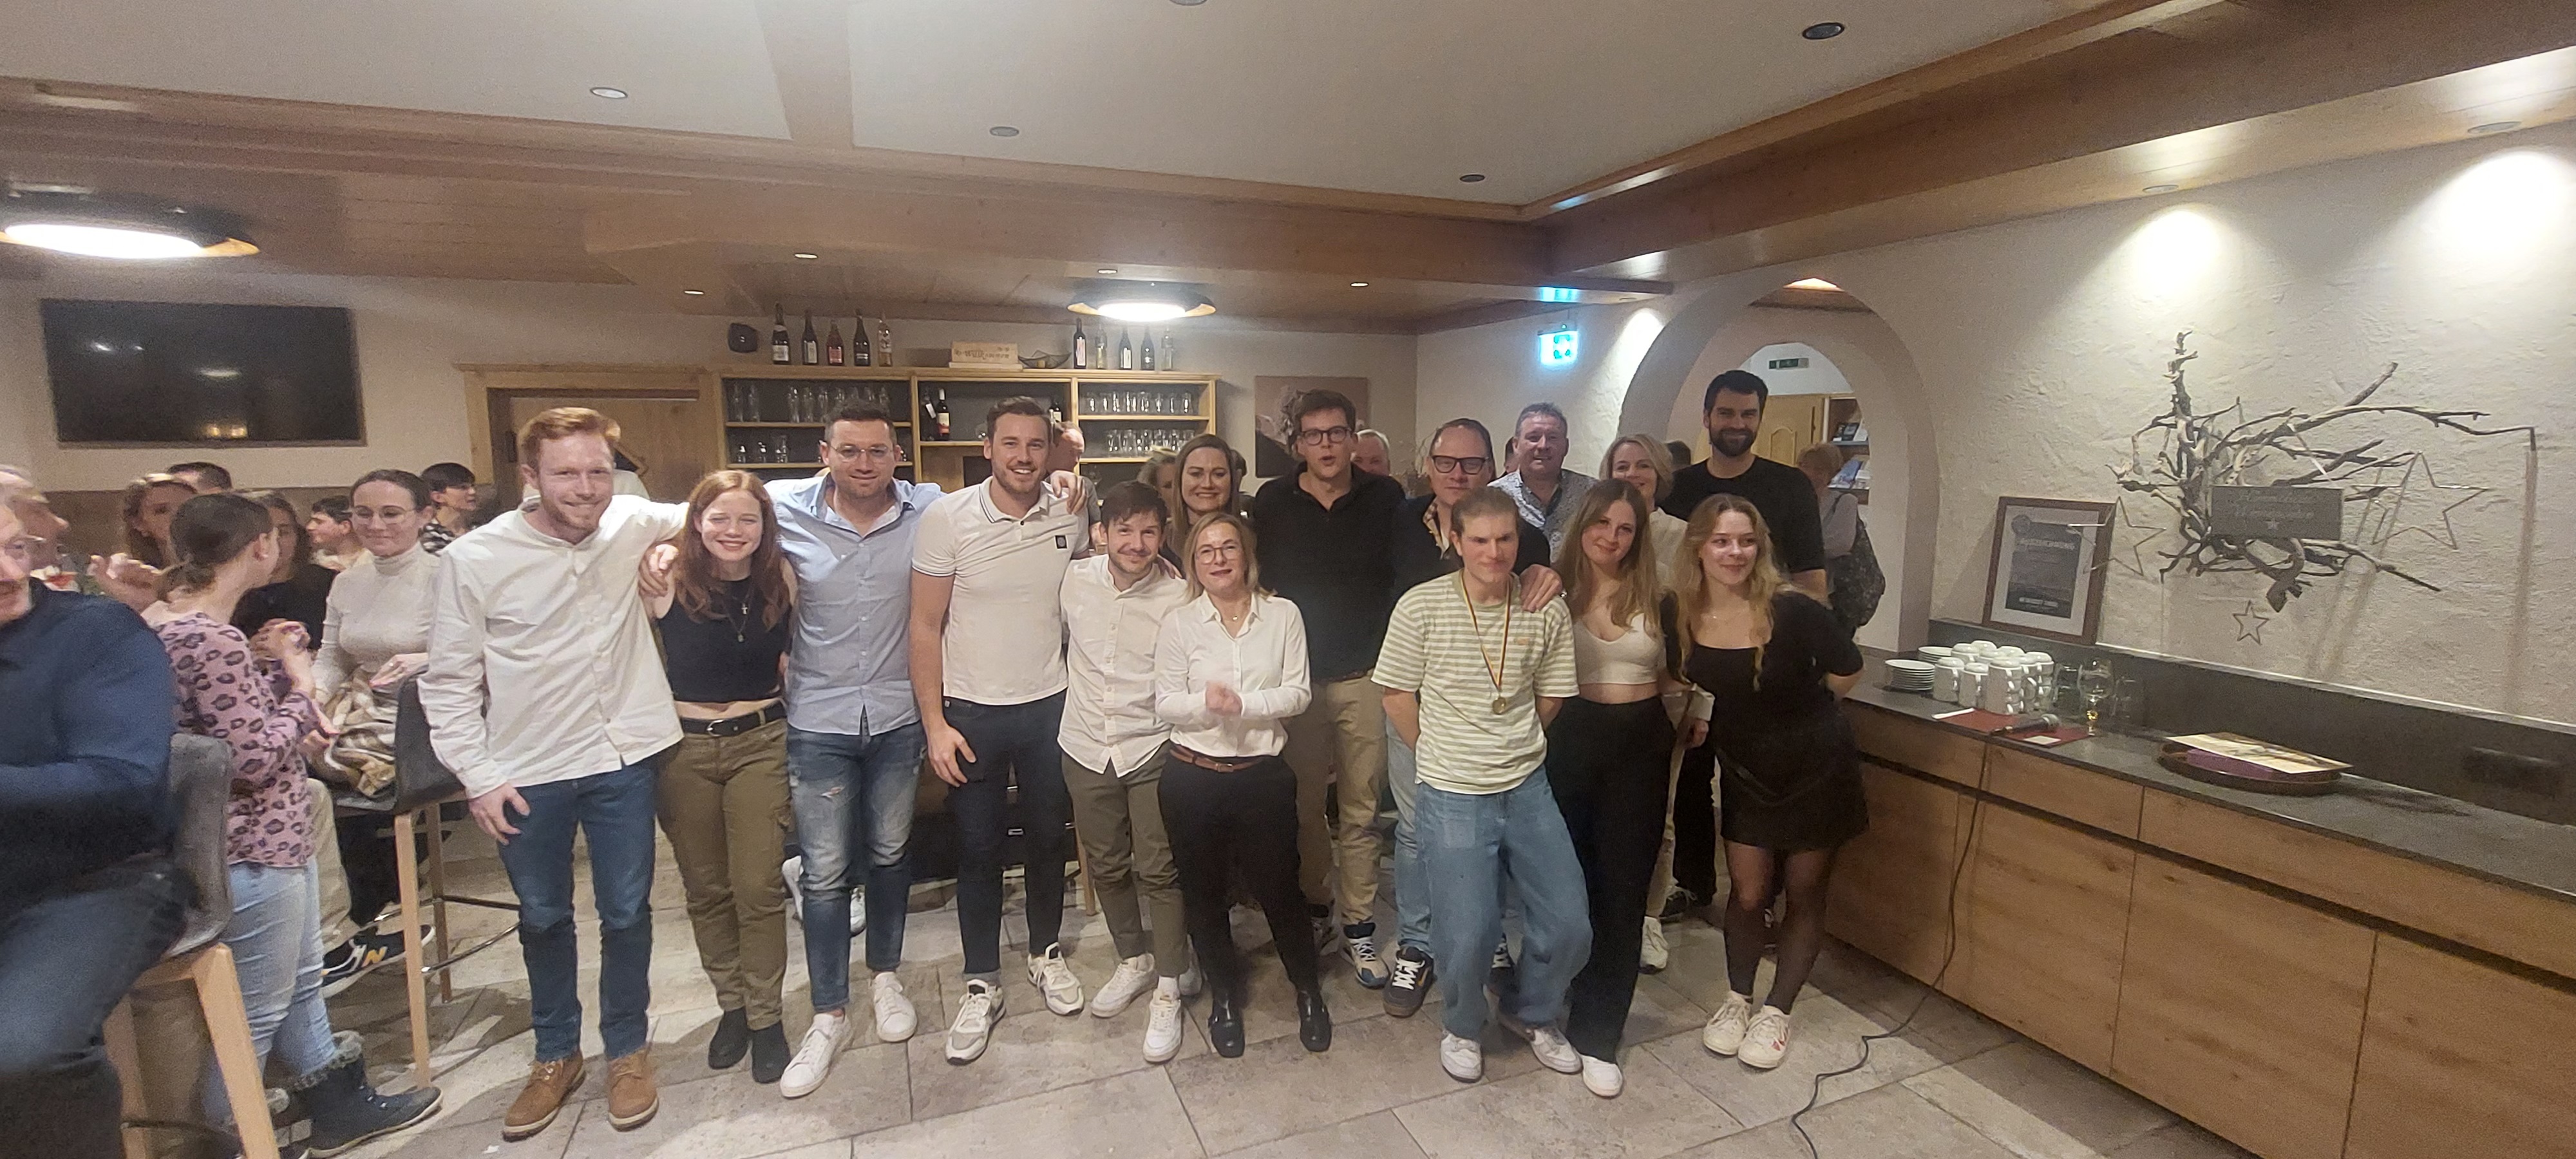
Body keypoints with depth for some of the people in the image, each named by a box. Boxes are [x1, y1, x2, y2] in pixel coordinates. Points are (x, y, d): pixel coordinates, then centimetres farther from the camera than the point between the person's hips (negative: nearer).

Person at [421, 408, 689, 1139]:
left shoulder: (632, 522, -5)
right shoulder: (474, 558, -10)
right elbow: (449, 681, -3)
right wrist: (477, 776, -6)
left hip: (624, 759, 1)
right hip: (527, 773, 0)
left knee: (626, 913, 12)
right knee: (543, 919, 18)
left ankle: (626, 1049, 33)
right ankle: (556, 1054, 39)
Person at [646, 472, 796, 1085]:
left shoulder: (778, 580, -3)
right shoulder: (668, 581, -10)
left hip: (760, 743, 0)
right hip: (684, 746, 0)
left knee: (759, 888, 1)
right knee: (706, 889, 14)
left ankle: (765, 1017, 19)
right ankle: (731, 1005, 33)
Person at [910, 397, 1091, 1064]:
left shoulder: (1072, 517, -5)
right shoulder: (947, 517, -11)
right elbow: (926, 626, -8)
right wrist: (935, 724, -10)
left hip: (1050, 707, 2)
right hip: (972, 712, -2)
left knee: (1048, 837, 16)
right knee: (979, 850, 10)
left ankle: (1046, 951, 38)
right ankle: (983, 984, 26)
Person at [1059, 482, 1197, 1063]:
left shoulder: (1179, 596, -15)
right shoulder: (1075, 580, -6)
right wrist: (1075, 693, 12)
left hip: (1151, 749, -4)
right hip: (1086, 747, 4)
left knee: (1159, 871, 1)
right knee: (1105, 866, 17)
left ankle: (1168, 991, 18)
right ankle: (1133, 960, 39)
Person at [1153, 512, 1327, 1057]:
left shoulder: (1283, 615, -2)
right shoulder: (1179, 622, -2)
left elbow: (1298, 693, -6)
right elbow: (1165, 704, -4)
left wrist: (1243, 704, -20)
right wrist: (1205, 702, -24)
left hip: (1264, 773, -1)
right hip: (1193, 776, 1)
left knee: (1278, 887, 10)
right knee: (1203, 890, 14)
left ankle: (1309, 991, 34)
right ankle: (1225, 996, 37)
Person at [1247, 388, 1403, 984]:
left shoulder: (1385, 498, 1)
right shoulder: (1272, 502, 1)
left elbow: (1408, 577, 3)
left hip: (1366, 675, 0)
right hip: (1295, 674, 1)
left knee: (1362, 808, 7)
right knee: (1304, 804, 11)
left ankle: (1360, 924, 21)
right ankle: (1314, 907, 30)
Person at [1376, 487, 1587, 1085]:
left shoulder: (1547, 612, -3)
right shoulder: (1421, 607, -11)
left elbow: (1550, 699, 9)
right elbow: (1397, 694, -2)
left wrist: (1511, 747, 8)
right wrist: (1443, 756, 4)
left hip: (1528, 788, 3)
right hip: (1452, 797, -3)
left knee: (1569, 927, 7)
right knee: (1466, 936, 0)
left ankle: (1529, 1010, 38)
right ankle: (1462, 1027, 34)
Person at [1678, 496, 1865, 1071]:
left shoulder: (1791, 609, -24)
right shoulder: (1683, 614, -14)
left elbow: (1847, 672, -9)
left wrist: (1797, 710, 2)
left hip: (1815, 768, -2)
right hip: (1747, 769, 2)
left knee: (1804, 892, 11)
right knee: (1747, 892, 6)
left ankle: (1777, 1011, 29)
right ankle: (1737, 997, 29)